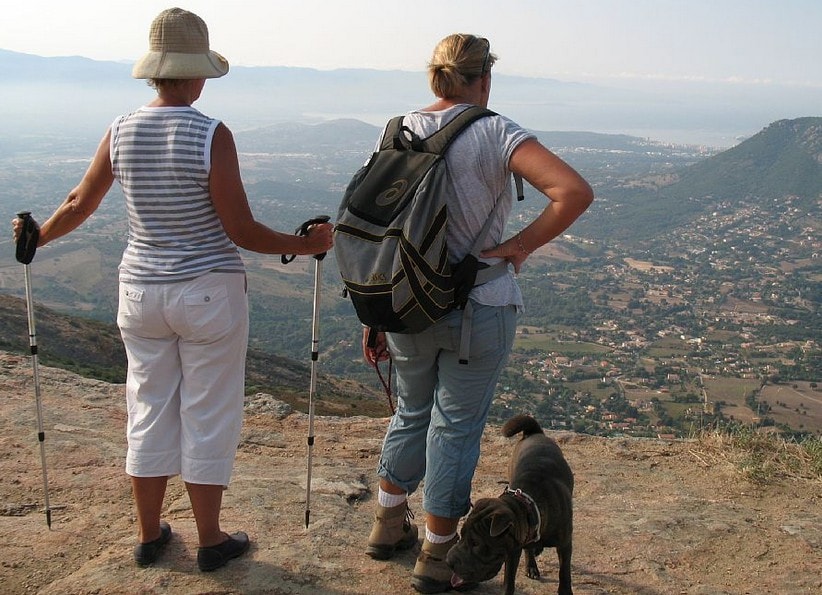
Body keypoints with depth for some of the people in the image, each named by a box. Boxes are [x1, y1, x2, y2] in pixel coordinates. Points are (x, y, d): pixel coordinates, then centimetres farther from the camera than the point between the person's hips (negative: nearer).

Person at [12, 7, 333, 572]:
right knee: (207, 419, 8)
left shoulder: (121, 131, -2)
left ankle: (149, 536, 30)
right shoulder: (212, 135, -16)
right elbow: (240, 230, -17)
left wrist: (37, 236, 28)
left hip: (141, 290, 5)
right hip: (208, 293, -5)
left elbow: (78, 205, 9)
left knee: (149, 413, 16)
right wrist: (304, 244, -4)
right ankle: (211, 542, 22)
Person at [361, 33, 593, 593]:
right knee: (456, 426, 10)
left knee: (411, 412, 24)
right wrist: (518, 246, -14)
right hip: (479, 310, -4)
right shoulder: (495, 132, -12)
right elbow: (576, 192, -26)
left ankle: (389, 524, 39)